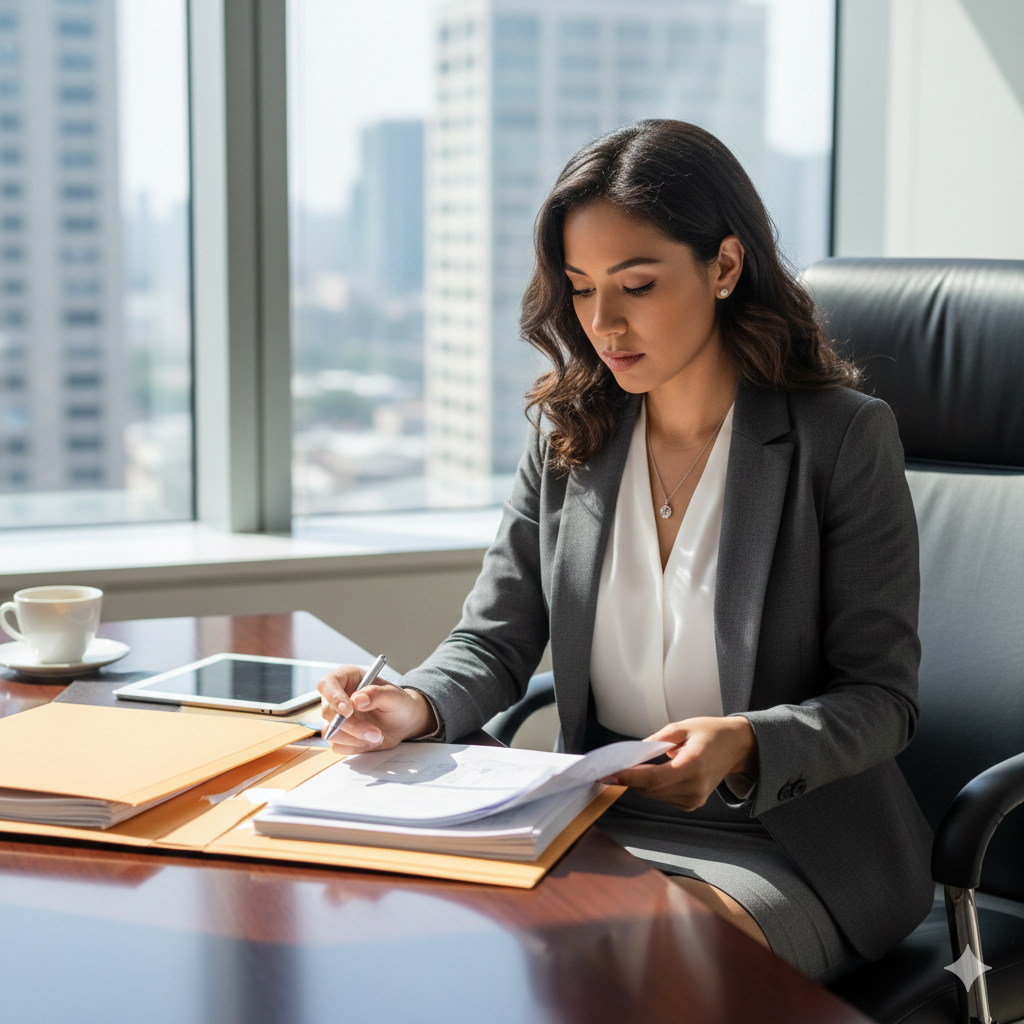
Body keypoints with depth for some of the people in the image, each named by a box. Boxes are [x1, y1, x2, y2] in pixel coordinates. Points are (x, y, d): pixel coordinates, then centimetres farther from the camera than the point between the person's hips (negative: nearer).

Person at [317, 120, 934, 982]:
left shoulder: (843, 437, -7)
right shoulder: (567, 437, 7)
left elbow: (881, 699, -7)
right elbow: (495, 642, 7)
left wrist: (743, 746, -27)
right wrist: (416, 705, -16)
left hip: (787, 842, -4)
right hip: (598, 822, 4)